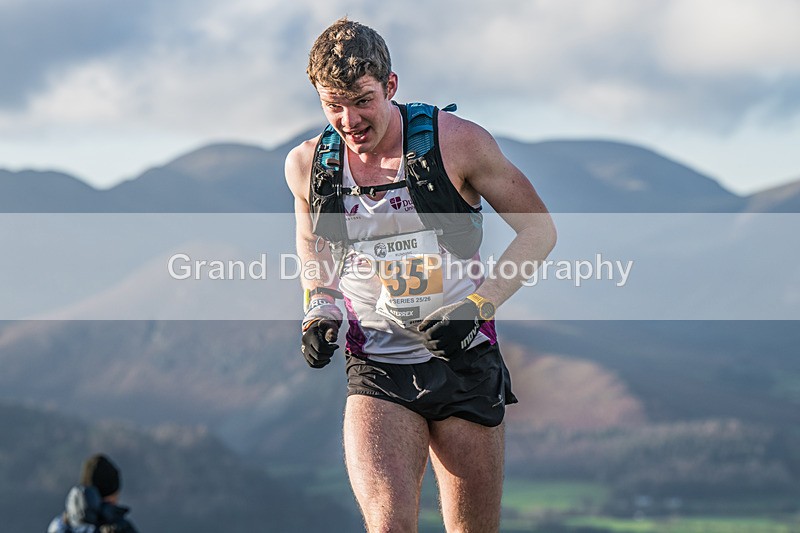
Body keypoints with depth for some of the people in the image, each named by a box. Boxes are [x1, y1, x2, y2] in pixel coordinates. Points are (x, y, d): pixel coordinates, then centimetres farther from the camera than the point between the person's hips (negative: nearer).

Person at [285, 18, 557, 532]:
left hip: (466, 364, -1)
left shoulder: (456, 142, -9)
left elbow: (539, 230, 0)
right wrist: (320, 309, 1)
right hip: (378, 374, 1)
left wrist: (476, 306, -11)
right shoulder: (307, 165, -1)